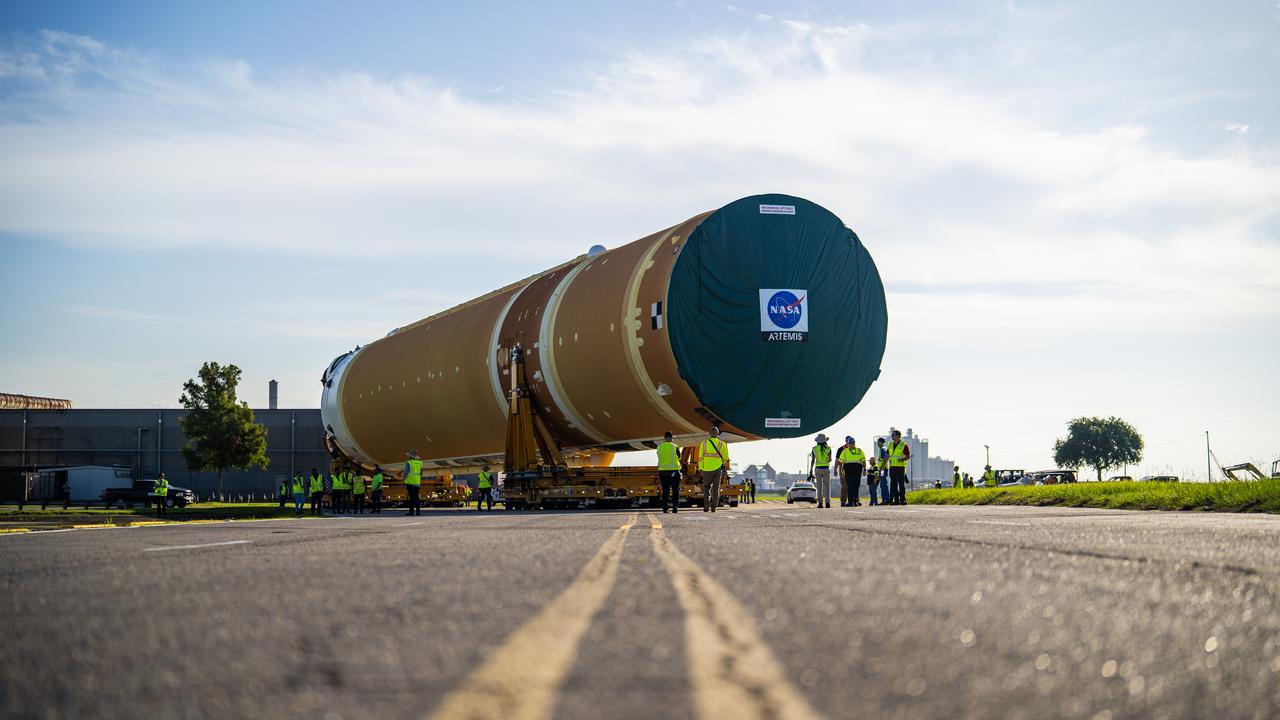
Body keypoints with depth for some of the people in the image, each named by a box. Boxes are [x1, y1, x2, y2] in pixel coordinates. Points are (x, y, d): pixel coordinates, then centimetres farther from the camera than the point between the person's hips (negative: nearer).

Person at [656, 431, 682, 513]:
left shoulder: (659, 447, 0)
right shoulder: (674, 447, -8)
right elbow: (679, 457, 5)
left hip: (662, 470, 3)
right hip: (673, 470, -3)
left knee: (665, 490, 9)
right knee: (675, 490, 5)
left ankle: (664, 507, 4)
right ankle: (675, 507, 0)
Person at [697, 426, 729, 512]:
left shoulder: (704, 443, -1)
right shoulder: (722, 444, 0)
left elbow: (700, 457, -1)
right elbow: (726, 458, 6)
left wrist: (700, 469, 6)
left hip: (707, 469, 0)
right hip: (717, 469, 0)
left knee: (706, 487, 13)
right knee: (716, 488, 5)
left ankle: (706, 506, 2)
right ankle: (713, 507, 1)